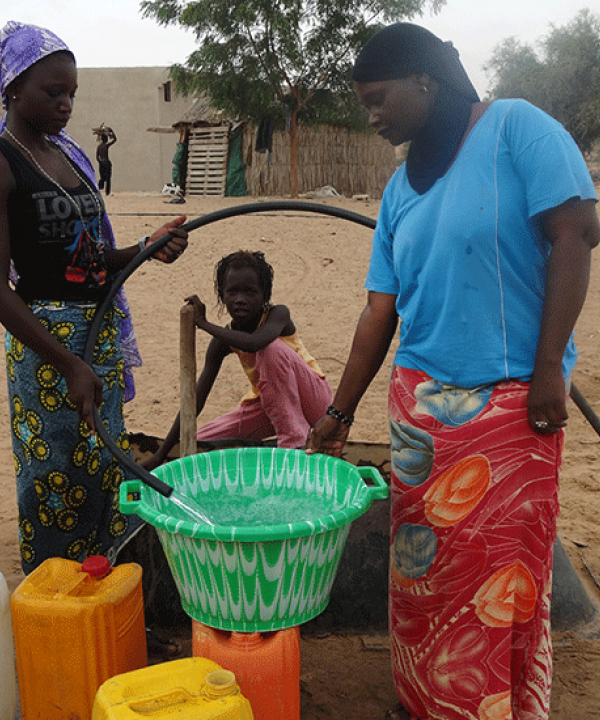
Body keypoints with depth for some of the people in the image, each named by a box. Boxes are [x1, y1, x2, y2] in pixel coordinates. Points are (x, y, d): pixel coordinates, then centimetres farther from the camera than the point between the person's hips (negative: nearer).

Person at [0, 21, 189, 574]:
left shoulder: (68, 153, 12)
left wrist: (148, 248, -3)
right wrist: (70, 366, -22)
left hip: (102, 329, 8)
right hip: (48, 338, -8)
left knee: (102, 465, 15)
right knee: (58, 473, 2)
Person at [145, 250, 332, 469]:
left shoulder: (278, 315, -21)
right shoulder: (224, 341, -9)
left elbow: (253, 343, -45)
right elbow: (196, 397, -10)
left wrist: (204, 323, -33)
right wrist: (162, 452, -13)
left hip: (313, 397, -5)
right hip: (267, 404, 5)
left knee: (271, 348, -33)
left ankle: (293, 439, -23)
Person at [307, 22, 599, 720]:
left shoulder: (515, 127, -4)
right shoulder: (400, 188, 13)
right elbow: (380, 309, 12)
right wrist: (339, 412, 11)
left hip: (509, 399, -5)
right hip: (420, 399, 6)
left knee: (502, 569, 4)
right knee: (422, 563, 12)